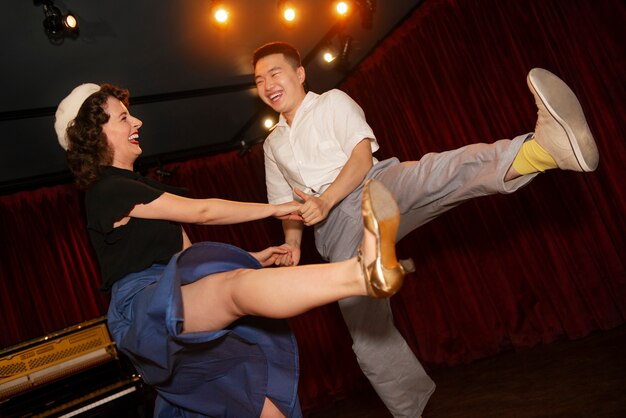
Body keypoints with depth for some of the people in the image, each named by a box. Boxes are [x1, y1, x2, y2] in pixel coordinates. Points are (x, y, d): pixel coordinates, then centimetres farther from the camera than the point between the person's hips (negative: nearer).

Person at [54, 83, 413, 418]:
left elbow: (185, 251, 23)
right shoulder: (108, 191, -7)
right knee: (238, 286, -40)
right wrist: (275, 209, -1)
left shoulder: (136, 185, 24)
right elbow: (200, 211, -8)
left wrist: (248, 259, 16)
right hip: (142, 308, -10)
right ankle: (365, 272, -64)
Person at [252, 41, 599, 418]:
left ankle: (546, 145, -59)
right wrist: (292, 244, 8)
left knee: (432, 174, -36)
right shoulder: (273, 144, 28)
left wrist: (326, 199, -16)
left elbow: (363, 156, -1)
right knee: (368, 335, -5)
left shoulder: (332, 102, 13)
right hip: (336, 229, 4)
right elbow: (288, 204, 28)